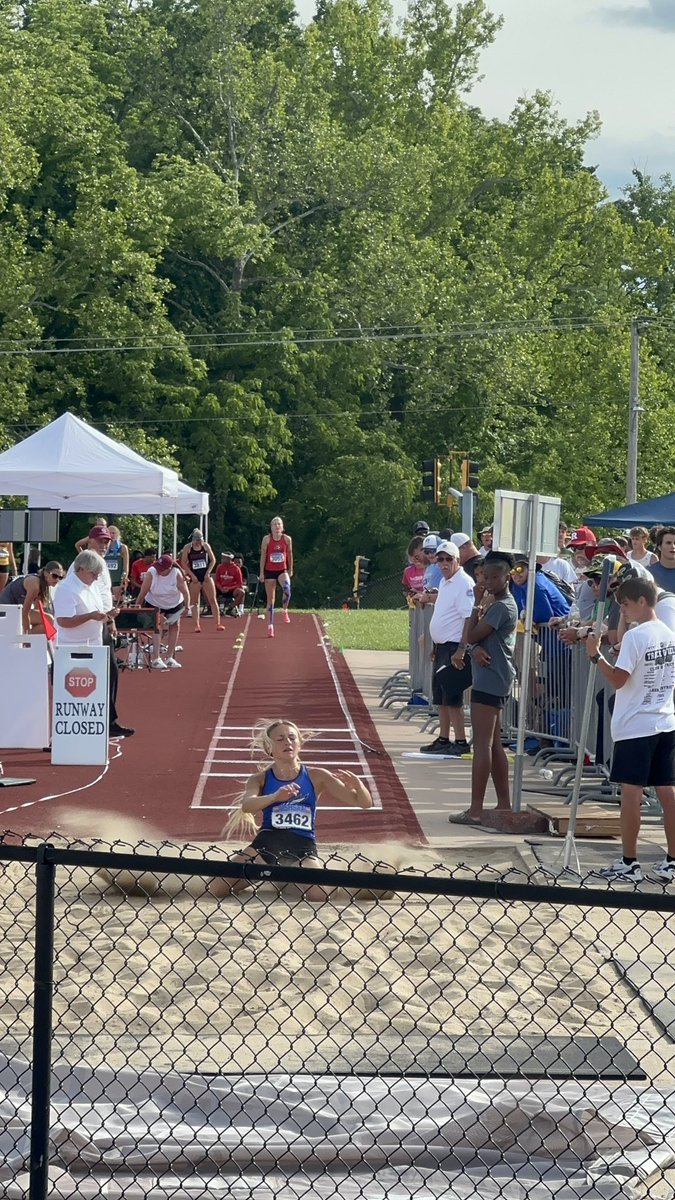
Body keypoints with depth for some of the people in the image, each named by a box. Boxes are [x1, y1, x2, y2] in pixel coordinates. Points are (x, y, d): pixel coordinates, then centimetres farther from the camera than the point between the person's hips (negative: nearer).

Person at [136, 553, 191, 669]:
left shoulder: (177, 574, -27)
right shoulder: (151, 573, -29)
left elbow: (185, 592, -21)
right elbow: (143, 592, -26)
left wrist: (186, 607, -25)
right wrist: (138, 605, -25)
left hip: (175, 604, 2)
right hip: (154, 604, -2)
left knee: (175, 626, 2)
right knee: (157, 627, -12)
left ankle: (170, 658, 12)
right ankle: (156, 659, -15)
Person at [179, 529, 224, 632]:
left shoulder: (206, 545, 2)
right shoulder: (187, 548, -3)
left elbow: (213, 560, 7)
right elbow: (183, 563, -2)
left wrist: (208, 573, -4)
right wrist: (192, 575, -10)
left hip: (206, 576, 1)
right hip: (195, 577, -1)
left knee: (212, 600, -1)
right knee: (195, 602, -1)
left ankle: (218, 623, 2)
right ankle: (197, 625, 2)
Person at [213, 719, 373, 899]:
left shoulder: (316, 777, 7)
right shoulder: (260, 779, 6)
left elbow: (365, 803, 6)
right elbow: (247, 805, -19)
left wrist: (357, 783, -18)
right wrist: (275, 797, -39)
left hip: (304, 846, 0)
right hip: (267, 843, 0)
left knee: (320, 894, -30)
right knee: (218, 889, -17)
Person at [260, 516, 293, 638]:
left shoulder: (287, 539, -2)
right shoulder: (267, 539, -5)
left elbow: (290, 555, 8)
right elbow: (263, 555, -2)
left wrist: (290, 570, 12)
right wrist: (261, 572, -5)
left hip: (282, 570, 0)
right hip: (269, 571, 0)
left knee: (287, 589, -31)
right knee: (270, 599, 2)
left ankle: (284, 611, -6)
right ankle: (270, 626, 6)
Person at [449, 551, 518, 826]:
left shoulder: (501, 607, -14)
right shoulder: (498, 605, 18)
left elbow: (472, 635, -16)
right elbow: (476, 637, 12)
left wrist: (478, 603, -7)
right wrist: (477, 648, -11)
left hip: (489, 680, -11)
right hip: (495, 680, 11)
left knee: (482, 744, -11)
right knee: (494, 744, 14)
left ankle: (476, 809, -13)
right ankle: (504, 804, 18)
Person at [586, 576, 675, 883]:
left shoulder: (635, 636, -14)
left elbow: (618, 679, -17)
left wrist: (595, 655, -8)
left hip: (635, 728, -7)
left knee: (631, 792, -2)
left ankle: (629, 863, 0)